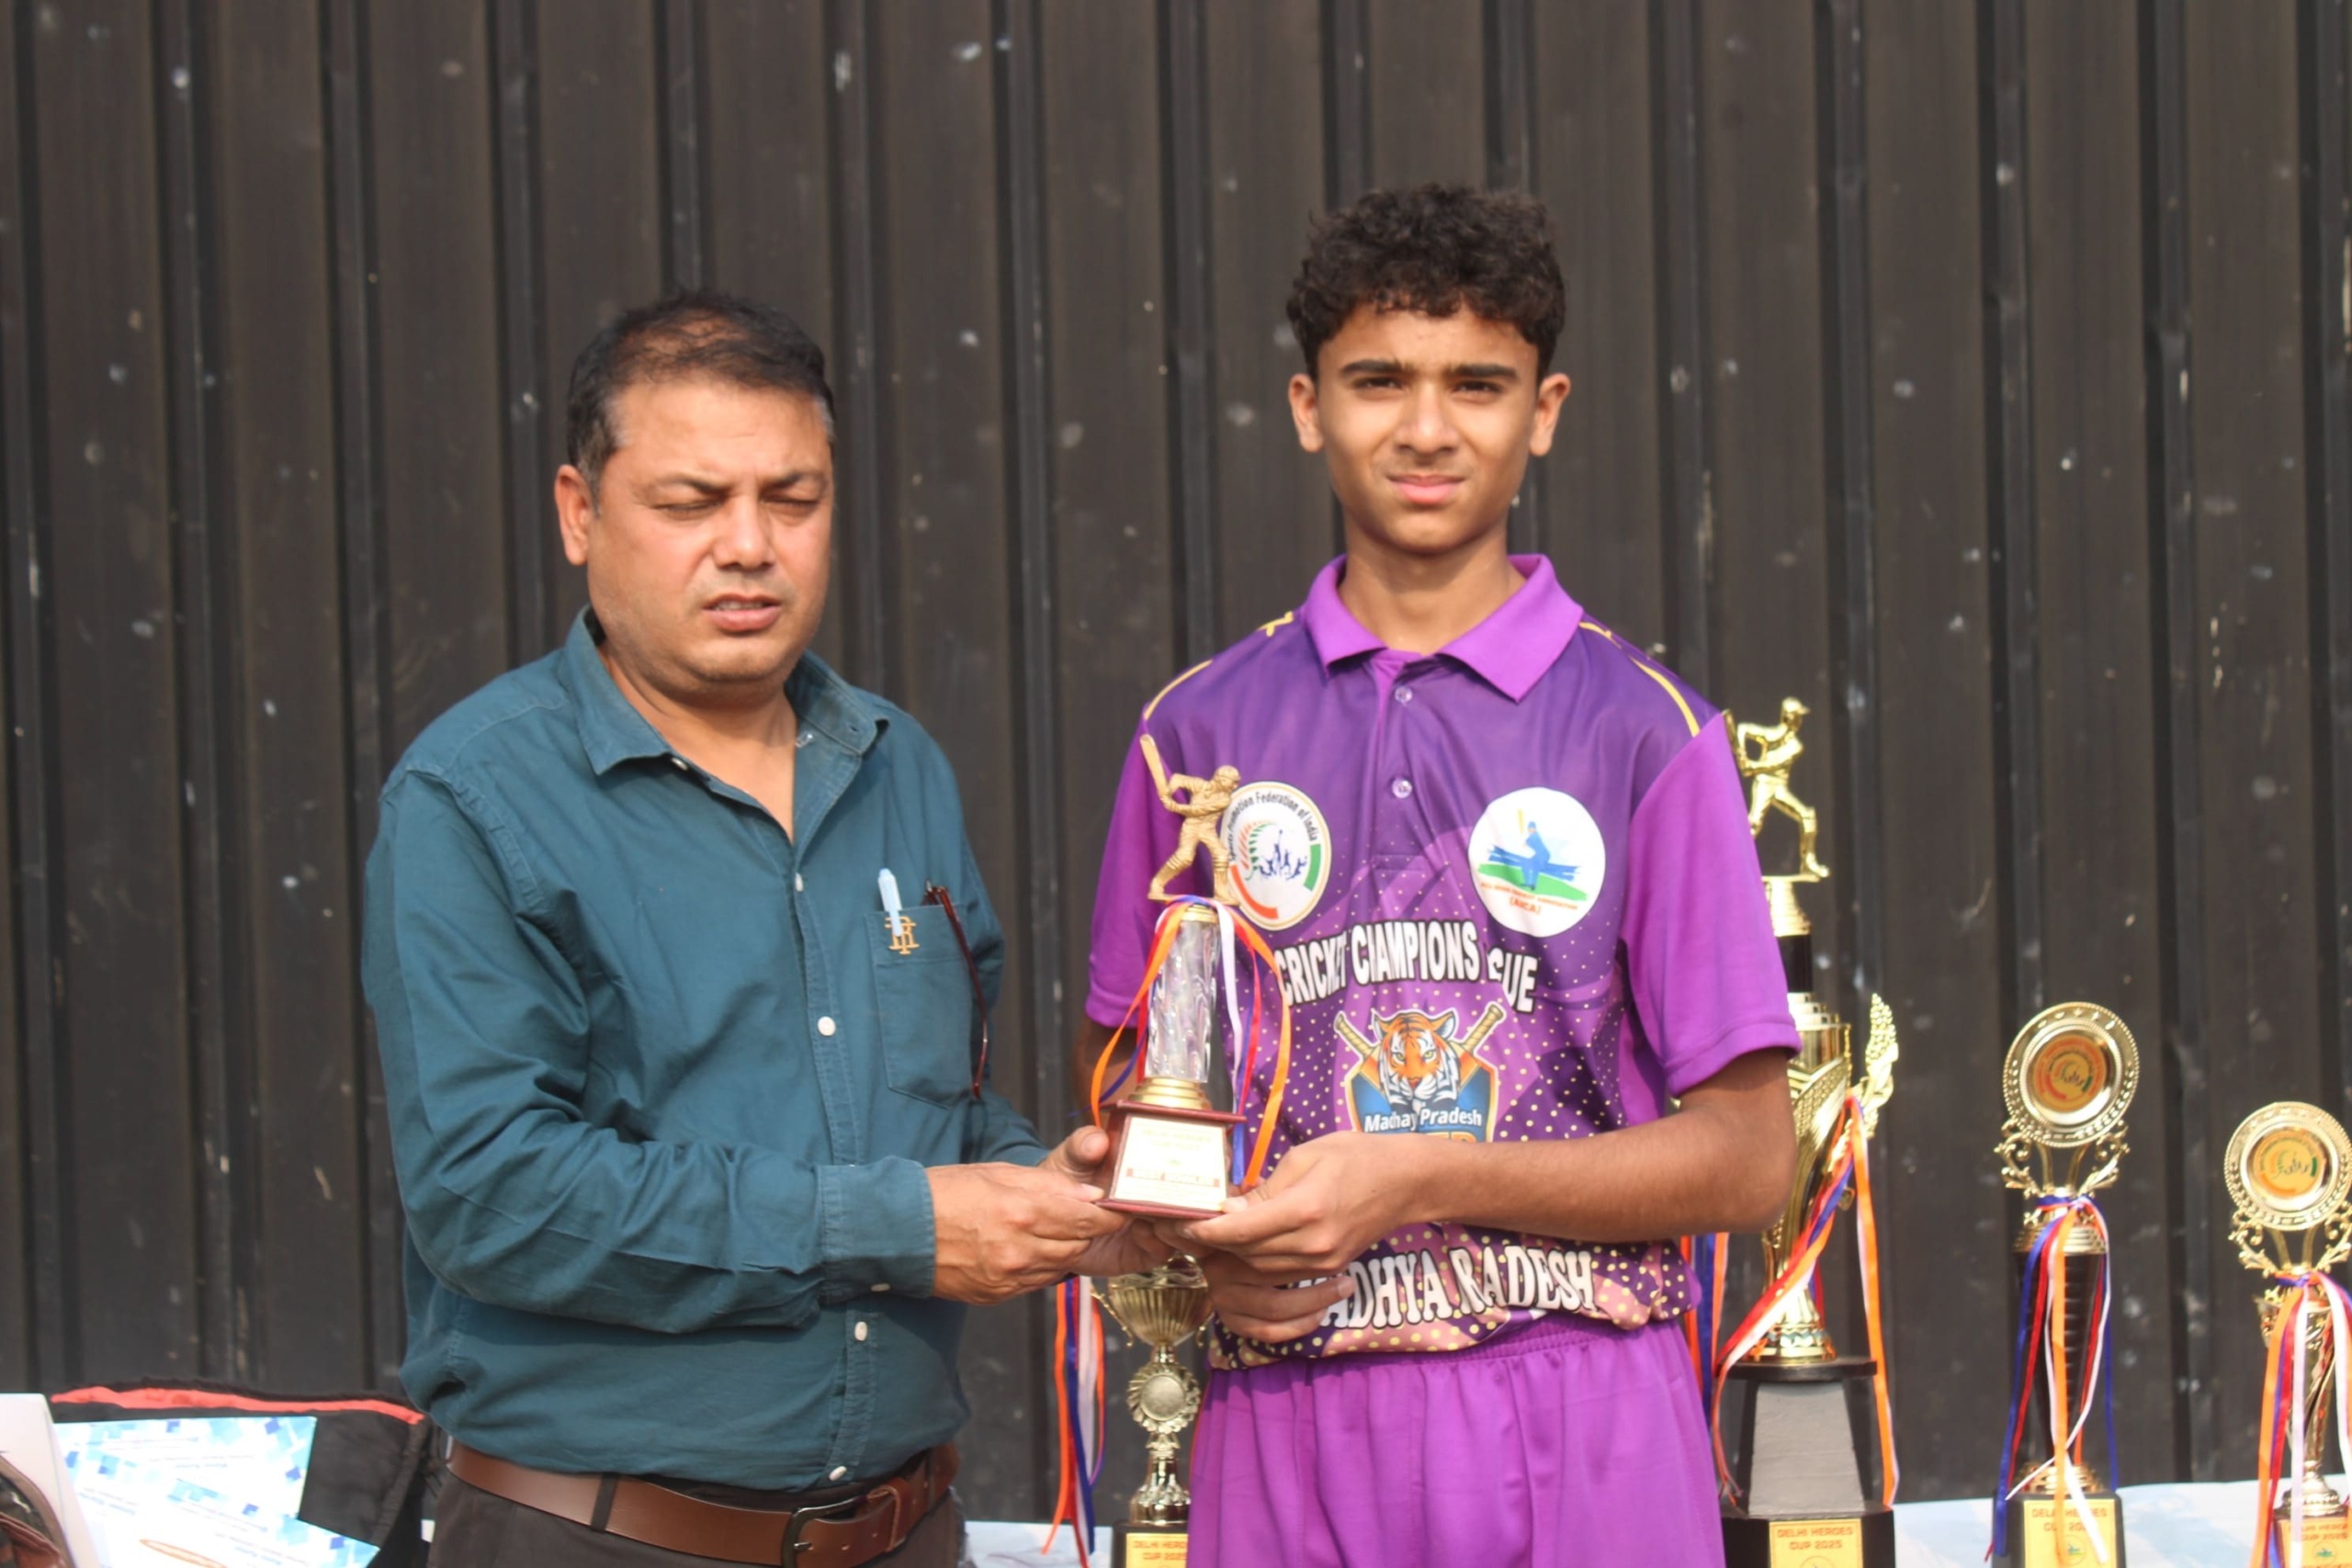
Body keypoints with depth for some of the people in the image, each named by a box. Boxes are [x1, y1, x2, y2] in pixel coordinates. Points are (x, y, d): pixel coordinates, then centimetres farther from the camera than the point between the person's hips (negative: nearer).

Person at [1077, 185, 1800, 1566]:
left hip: (1579, 1444, -2)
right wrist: (1212, 1241, -6)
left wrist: (1420, 1179, -11)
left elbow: (1746, 1156, -1)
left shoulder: (1645, 733, 1)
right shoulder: (1201, 731, 9)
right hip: (1287, 1432, 2)